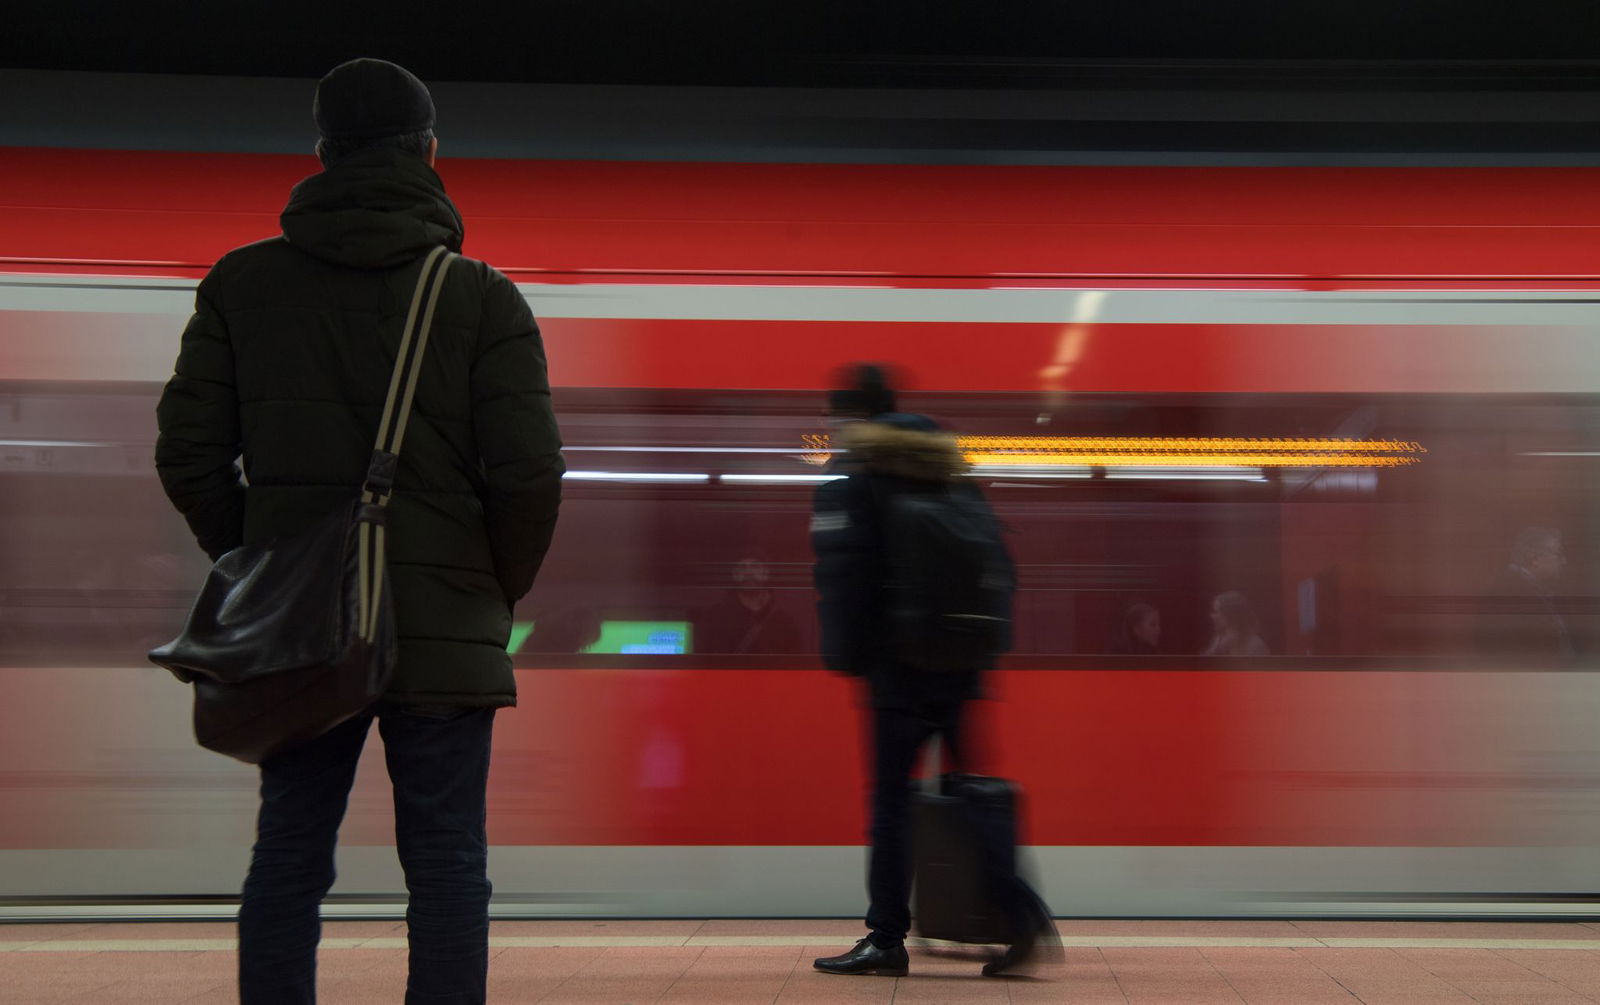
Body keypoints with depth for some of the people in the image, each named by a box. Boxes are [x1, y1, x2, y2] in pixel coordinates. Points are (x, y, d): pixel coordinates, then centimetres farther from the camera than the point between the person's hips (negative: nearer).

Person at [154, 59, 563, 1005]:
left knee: (288, 858, 9)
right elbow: (527, 472, -9)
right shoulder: (482, 297, -4)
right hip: (443, 631, -2)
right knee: (446, 865, 3)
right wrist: (499, 590, 7)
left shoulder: (242, 283, 5)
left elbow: (189, 455, 2)